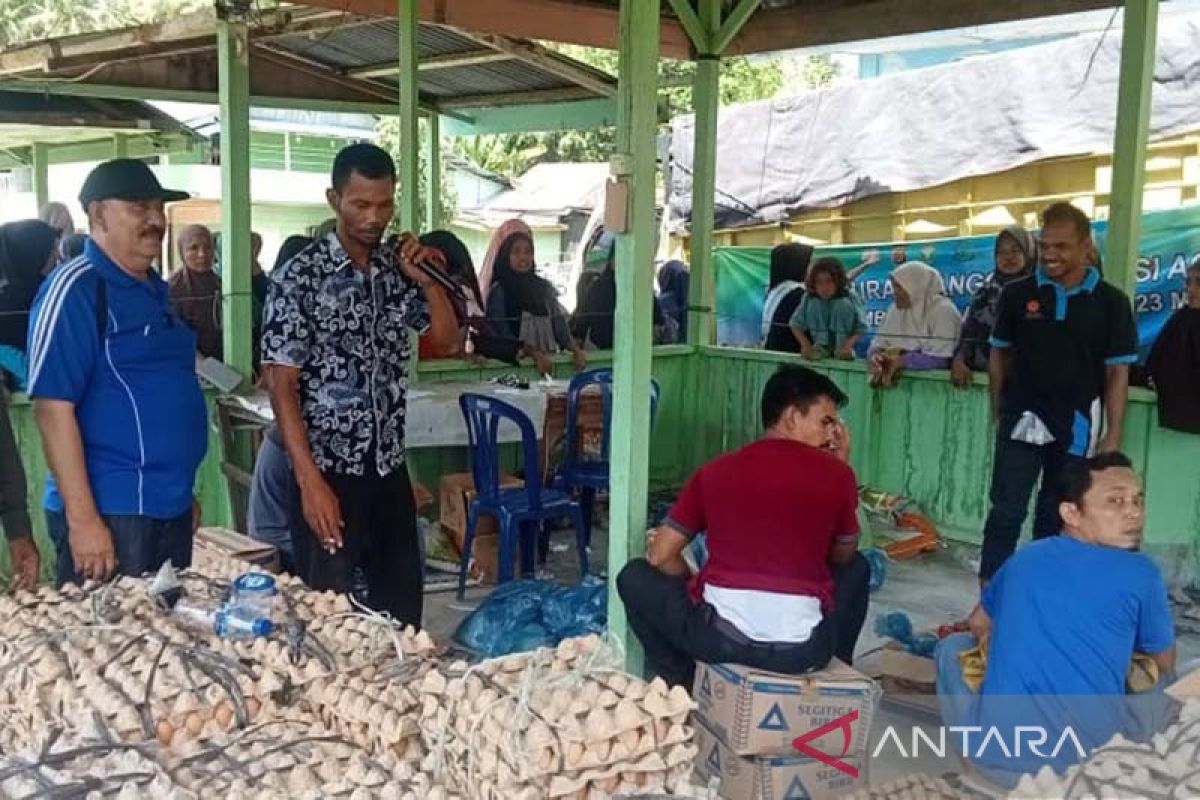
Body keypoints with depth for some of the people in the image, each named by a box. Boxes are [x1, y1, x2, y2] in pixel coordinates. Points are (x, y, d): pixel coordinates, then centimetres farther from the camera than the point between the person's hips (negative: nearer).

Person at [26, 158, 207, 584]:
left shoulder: (155, 289, 12)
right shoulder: (74, 289, -12)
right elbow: (53, 407, -18)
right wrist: (83, 519, -21)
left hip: (172, 508, 8)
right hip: (110, 512, -8)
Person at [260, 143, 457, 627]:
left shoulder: (398, 266, 5)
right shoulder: (299, 278, -11)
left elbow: (445, 341, 13)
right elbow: (280, 385, -13)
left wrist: (426, 280, -4)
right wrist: (310, 480, -20)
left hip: (390, 468, 5)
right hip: (329, 472, -5)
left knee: (403, 605, 13)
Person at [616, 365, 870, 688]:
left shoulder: (715, 470, 6)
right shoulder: (835, 474, 3)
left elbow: (660, 556, 9)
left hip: (720, 638, -1)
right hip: (805, 650, 1)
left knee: (634, 576, 25)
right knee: (856, 568, 31)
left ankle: (682, 685, 18)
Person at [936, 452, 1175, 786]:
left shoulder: (1022, 559, 11)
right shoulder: (1140, 572, 0)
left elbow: (979, 626, 29)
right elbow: (1164, 665, 17)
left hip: (993, 756, 2)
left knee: (953, 645, 28)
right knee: (1157, 684, 25)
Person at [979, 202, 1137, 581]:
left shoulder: (1110, 302, -3)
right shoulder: (1018, 294, -1)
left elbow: (1118, 372, -1)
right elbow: (999, 353, 7)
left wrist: (1113, 433, -5)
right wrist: (999, 411, 3)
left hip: (1077, 428, 1)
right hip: (1023, 421, 0)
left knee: (1056, 517, 13)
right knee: (1006, 512, -1)